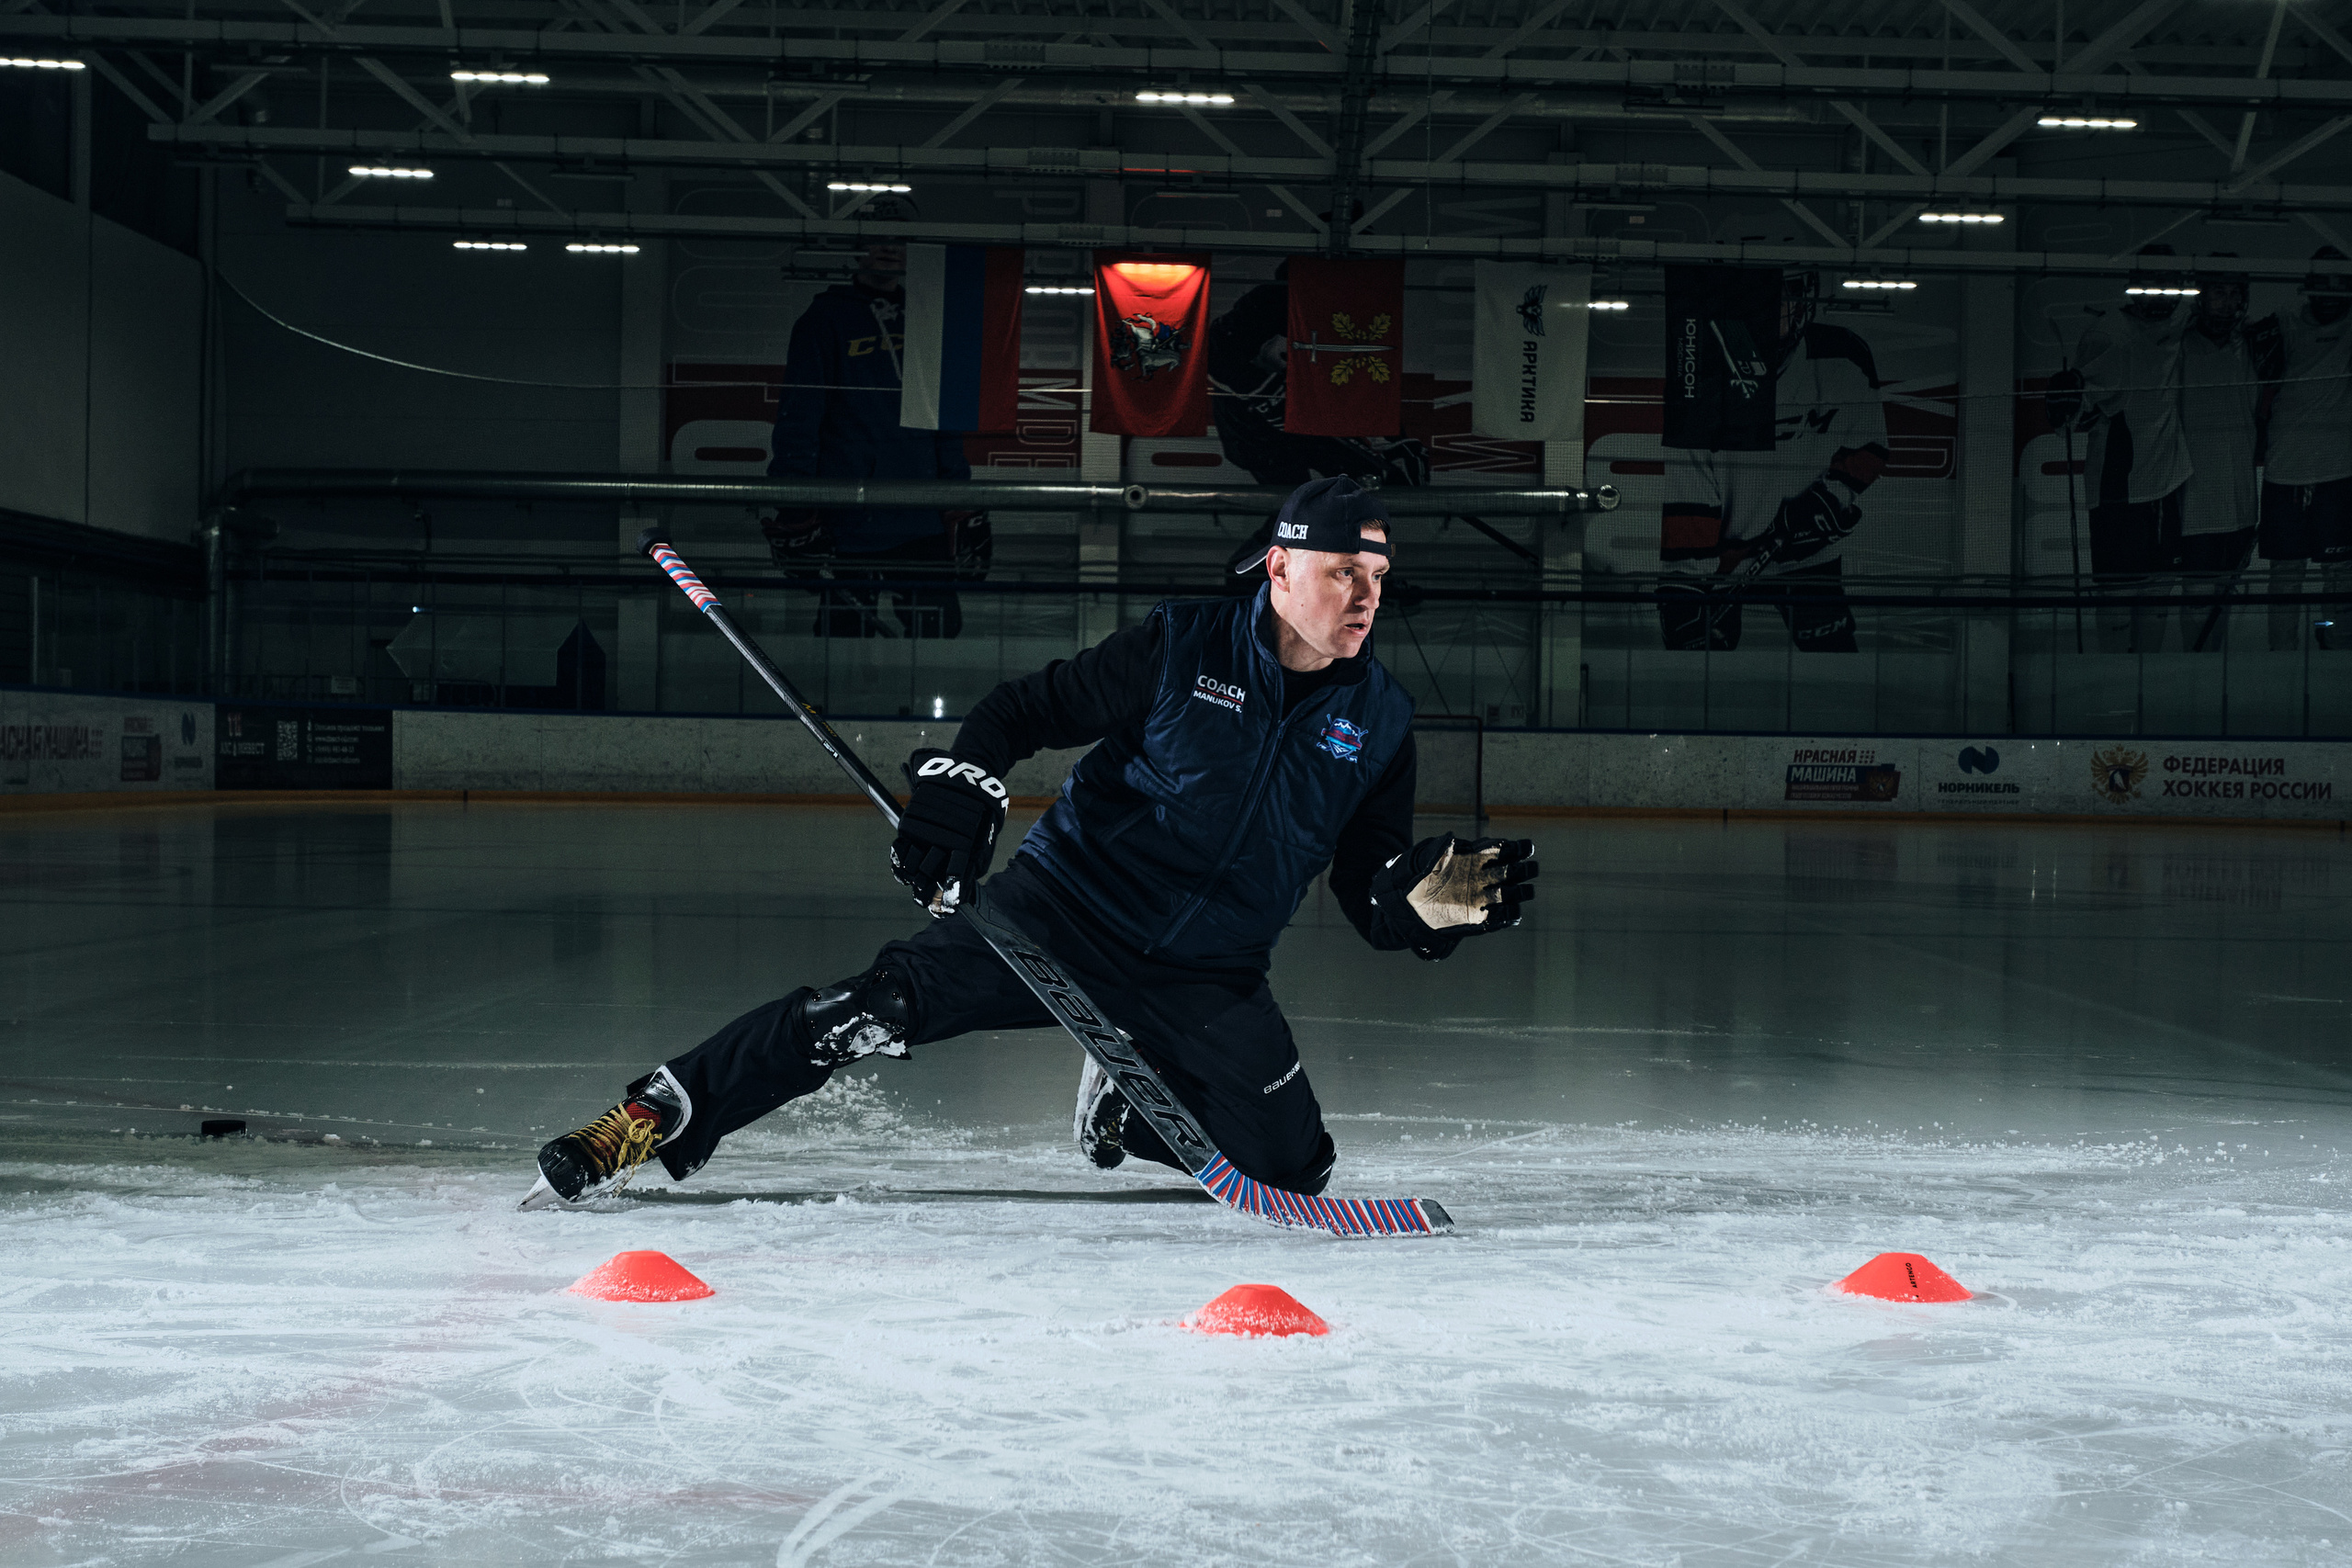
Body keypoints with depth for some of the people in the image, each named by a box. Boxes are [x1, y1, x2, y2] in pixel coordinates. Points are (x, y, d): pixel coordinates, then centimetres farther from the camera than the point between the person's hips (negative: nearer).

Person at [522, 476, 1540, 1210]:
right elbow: (1028, 709, -1)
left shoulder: (1380, 720, 2)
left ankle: (1125, 1110, 20)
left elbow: (1376, 900, 6)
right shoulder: (1182, 649, -7)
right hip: (1065, 911, -3)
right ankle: (656, 1124, -16)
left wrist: (1449, 890, -14)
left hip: (1205, 979, 4)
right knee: (891, 1003, -23)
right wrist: (960, 786, -18)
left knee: (1291, 1165, -9)